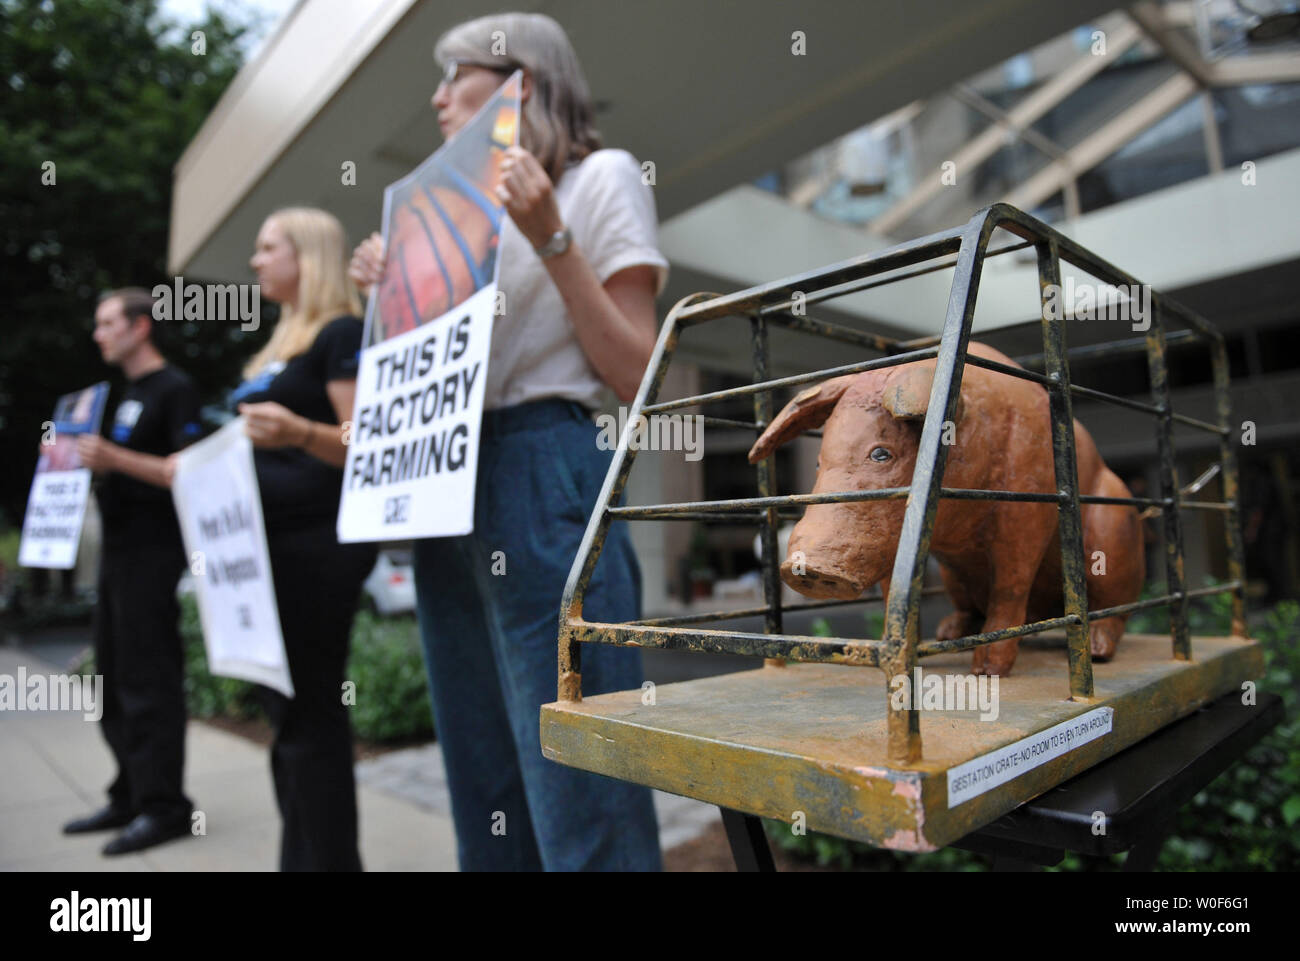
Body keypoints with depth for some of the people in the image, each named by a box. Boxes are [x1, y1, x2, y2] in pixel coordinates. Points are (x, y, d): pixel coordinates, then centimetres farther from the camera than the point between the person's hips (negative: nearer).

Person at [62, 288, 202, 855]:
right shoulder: (129, 394, 20)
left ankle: (162, 806, 2)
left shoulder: (174, 390, -7)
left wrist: (116, 458, -24)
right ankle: (130, 797, 24)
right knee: (113, 681, 13)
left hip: (153, 552, -9)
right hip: (119, 552, 10)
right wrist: (86, 461, 10)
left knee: (147, 681, -6)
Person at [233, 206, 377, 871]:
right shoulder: (281, 345, 21)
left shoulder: (342, 333, -6)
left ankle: (330, 860, 5)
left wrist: (299, 432, -32)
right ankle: (300, 856, 24)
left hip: (315, 542, -9)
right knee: (288, 712, 13)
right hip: (271, 542, 9)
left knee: (309, 713, -6)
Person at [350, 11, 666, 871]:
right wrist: (394, 293, 12)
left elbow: (635, 377, -7)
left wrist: (552, 238, -11)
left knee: (572, 770, -5)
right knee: (485, 780, 13)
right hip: (445, 484, 8)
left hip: (542, 475, -7)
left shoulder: (601, 175, 4)